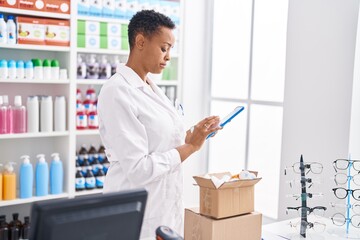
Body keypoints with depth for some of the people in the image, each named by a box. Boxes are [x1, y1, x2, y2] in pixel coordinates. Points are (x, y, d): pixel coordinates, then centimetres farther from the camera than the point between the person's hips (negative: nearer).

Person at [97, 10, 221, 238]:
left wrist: (194, 136, -2)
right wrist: (191, 147, -16)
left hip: (166, 204, 8)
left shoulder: (152, 88, 8)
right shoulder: (117, 93, -19)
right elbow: (138, 169, -23)